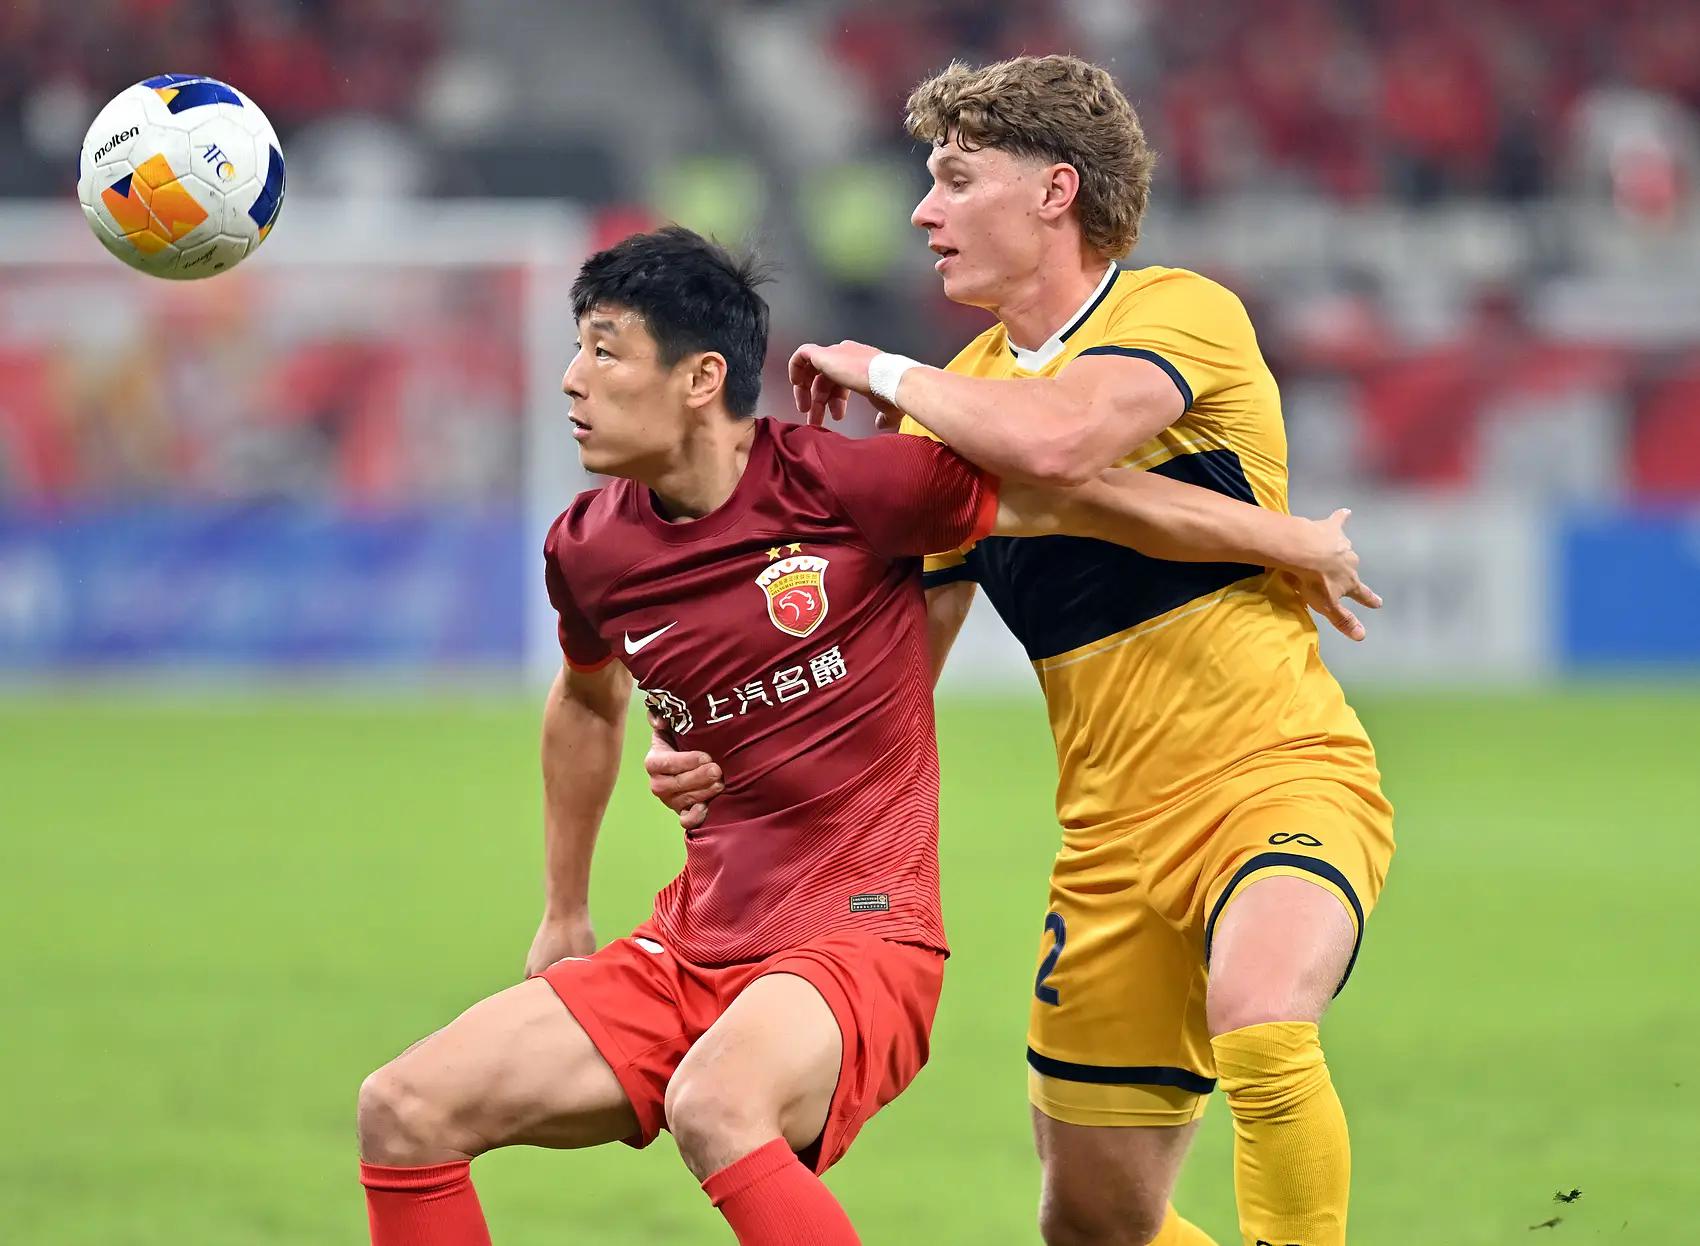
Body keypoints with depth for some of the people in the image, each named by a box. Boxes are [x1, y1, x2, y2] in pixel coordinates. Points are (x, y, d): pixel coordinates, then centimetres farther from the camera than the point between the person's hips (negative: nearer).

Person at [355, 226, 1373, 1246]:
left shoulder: (842, 487, -12)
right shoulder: (590, 551, 5)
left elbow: (1073, 497, -3)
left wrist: (1295, 542, 5)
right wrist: (564, 915, 33)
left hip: (859, 940, -7)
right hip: (689, 955, 7)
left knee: (714, 1106, -38)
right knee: (406, 1111, -8)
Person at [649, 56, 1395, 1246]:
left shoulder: (1184, 313, -10)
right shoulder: (961, 403, 10)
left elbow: (1057, 439, -32)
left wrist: (884, 371, -14)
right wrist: (721, 749, -6)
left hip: (1282, 778, -7)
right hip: (1118, 832, 7)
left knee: (1258, 1025, -37)